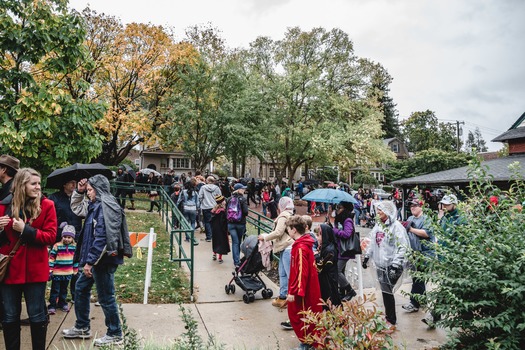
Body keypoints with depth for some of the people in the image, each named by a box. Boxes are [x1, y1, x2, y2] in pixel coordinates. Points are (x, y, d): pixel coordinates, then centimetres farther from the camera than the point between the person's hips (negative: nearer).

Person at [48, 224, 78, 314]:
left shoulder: (74, 247, 2)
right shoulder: (57, 246, -9)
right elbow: (51, 258, -8)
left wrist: (75, 271, 12)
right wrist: (50, 270, -10)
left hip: (68, 273, 4)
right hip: (57, 273, -4)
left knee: (64, 290, 17)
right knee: (55, 290, 2)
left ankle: (62, 303, 29)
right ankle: (52, 305, 10)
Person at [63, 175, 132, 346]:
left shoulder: (106, 207, -19)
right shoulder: (95, 205, 12)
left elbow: (101, 238, -24)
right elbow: (76, 208, 29)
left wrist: (90, 261, -21)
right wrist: (79, 191, 13)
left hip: (104, 260, -11)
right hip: (96, 259, 11)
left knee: (105, 297, 0)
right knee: (81, 288, 21)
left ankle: (115, 335, 15)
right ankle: (82, 327, 37)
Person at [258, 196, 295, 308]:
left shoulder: (283, 216, -8)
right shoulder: (290, 215, 20)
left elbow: (278, 232, -16)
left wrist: (265, 237, -4)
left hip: (287, 249, -10)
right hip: (286, 249, 10)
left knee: (290, 275, -8)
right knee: (283, 274, 16)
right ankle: (282, 297, 23)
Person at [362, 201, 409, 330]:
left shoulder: (396, 226, -14)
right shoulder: (378, 225, 10)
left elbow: (401, 247, -18)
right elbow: (372, 242, 19)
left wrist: (395, 265, -22)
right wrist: (367, 256, 18)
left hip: (391, 265, -7)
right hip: (380, 264, 7)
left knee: (387, 292, -2)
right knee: (385, 292, 13)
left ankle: (391, 321, 12)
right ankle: (389, 317, 26)